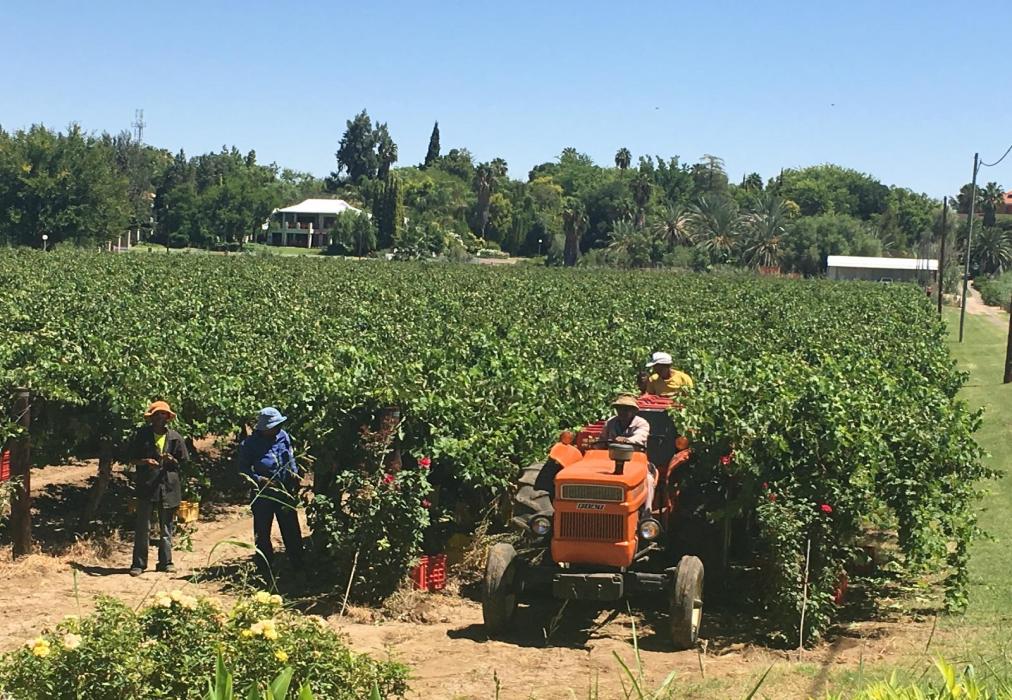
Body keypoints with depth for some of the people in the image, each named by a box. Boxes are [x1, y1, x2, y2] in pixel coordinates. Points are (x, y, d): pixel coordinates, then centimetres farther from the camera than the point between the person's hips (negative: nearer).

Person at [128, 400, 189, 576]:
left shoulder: (174, 437, 8)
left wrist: (172, 461, -9)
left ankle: (165, 562, 14)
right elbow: (132, 460, 7)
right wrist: (145, 461, -12)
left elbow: (184, 462, 12)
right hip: (146, 486, -2)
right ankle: (138, 564, 1)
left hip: (168, 487, 2)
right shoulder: (141, 435, 4)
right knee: (142, 527, -3)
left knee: (167, 528, 7)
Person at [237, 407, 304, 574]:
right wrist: (259, 480, -21)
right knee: (262, 532, 8)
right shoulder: (250, 444, -13)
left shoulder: (283, 437, -1)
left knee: (292, 530, 9)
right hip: (263, 495, -3)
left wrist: (294, 473, -2)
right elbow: (243, 469, -8)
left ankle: (299, 565, 20)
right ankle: (265, 568, 21)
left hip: (285, 491, 4)